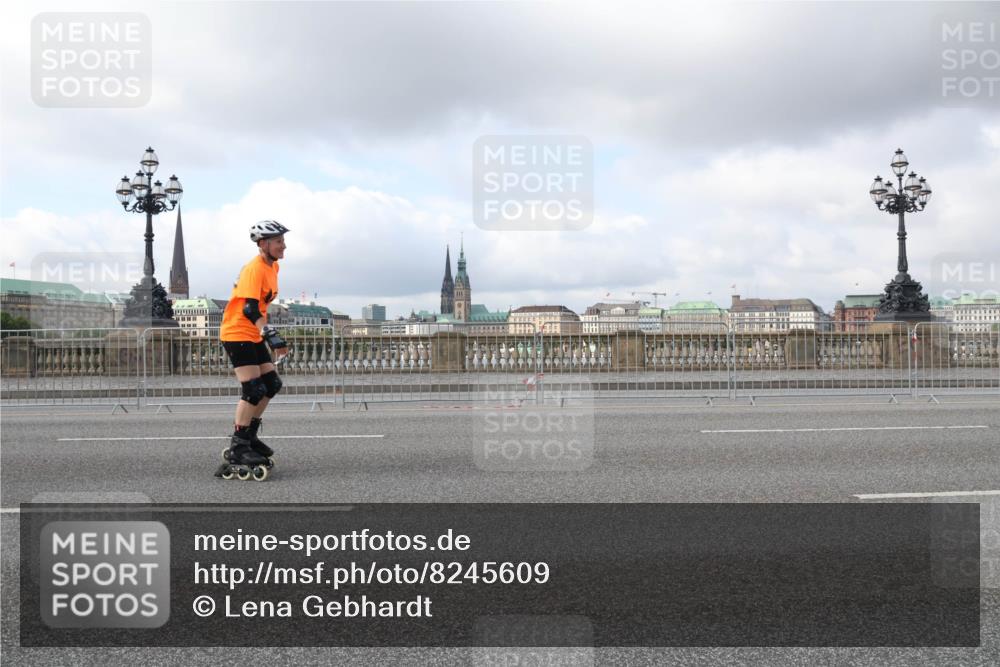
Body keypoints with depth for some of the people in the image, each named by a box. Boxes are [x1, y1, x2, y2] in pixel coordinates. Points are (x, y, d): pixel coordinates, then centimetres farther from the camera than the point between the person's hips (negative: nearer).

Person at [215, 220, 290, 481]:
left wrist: (268, 335, 26)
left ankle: (248, 435, 23)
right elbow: (249, 308, -30)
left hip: (253, 335, 9)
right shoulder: (254, 269, -20)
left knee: (272, 384, 10)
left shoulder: (273, 266, 9)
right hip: (237, 334, -9)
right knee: (254, 390, -12)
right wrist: (271, 334, -40)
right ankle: (237, 448, -3)